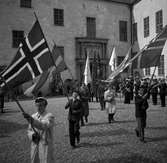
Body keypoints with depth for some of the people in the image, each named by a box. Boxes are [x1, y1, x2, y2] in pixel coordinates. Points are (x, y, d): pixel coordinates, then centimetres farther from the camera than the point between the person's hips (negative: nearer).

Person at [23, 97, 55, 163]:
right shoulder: (33, 116, 7)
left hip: (46, 147, -5)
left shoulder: (50, 116, -11)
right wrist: (33, 135, -10)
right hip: (34, 146, 5)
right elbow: (29, 130, 12)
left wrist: (32, 120, -42)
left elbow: (43, 126, -29)